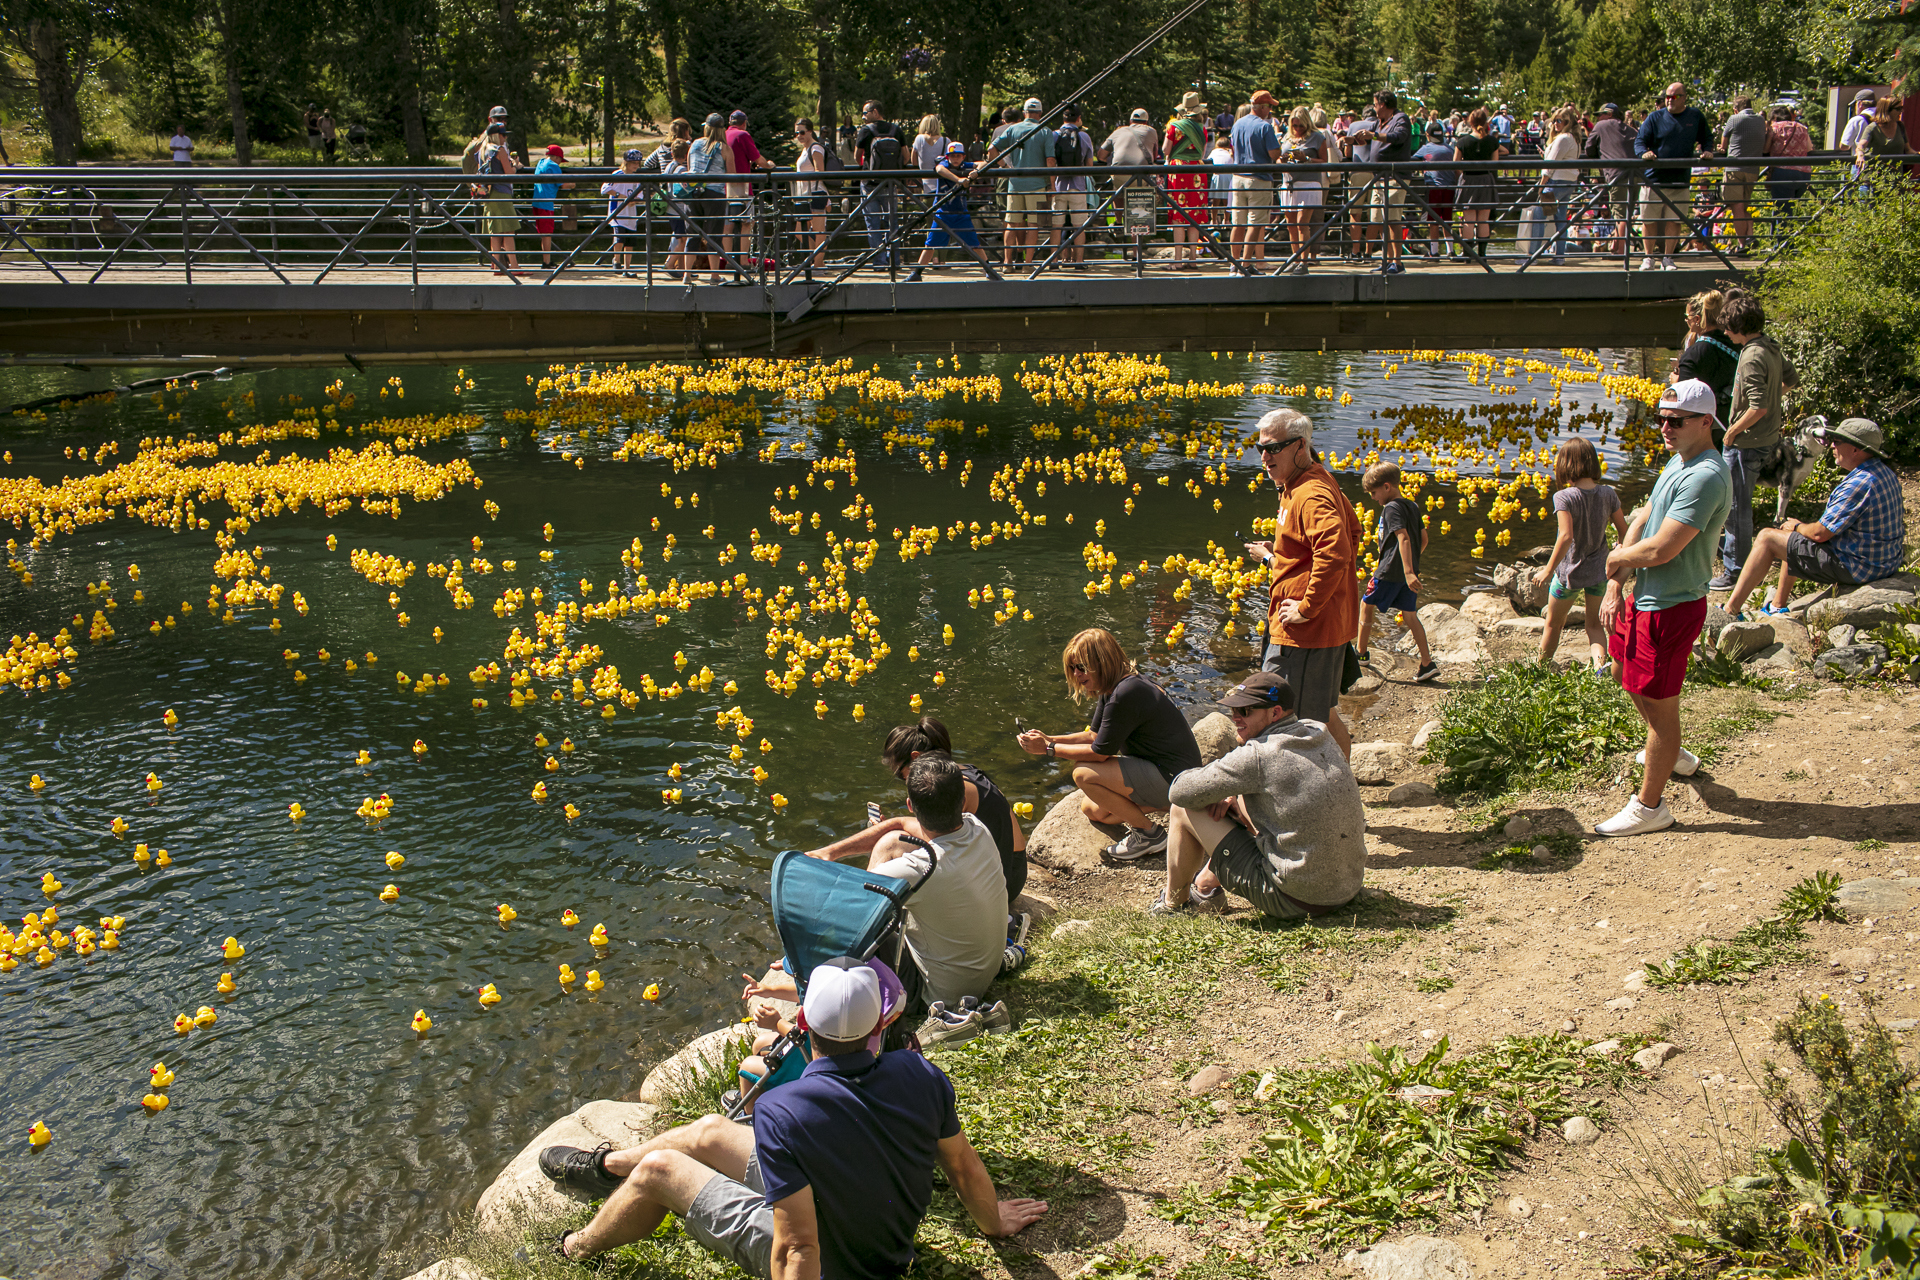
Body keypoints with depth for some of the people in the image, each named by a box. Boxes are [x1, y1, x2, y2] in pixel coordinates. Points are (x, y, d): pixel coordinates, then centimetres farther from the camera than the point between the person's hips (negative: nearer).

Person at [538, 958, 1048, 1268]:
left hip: (826, 1264, -6)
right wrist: (992, 1221, 16)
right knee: (709, 1131, 18)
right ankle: (605, 1167, 47)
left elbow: (798, 1247, -32)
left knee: (658, 1169, 9)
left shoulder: (781, 1113, -37)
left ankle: (579, 1247, 39)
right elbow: (964, 1168, -5)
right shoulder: (921, 1076, -21)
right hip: (893, 1234, 6)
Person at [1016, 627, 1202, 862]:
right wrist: (1048, 739, 3)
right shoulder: (1111, 688, 7)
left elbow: (1099, 753, -19)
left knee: (1084, 774, -20)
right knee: (1092, 810, 11)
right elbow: (1095, 735, 14)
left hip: (1172, 780, -10)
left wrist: (1048, 749, -11)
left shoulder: (1125, 695, -25)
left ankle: (1149, 835, -5)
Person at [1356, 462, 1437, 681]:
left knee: (1365, 605, 10)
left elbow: (1403, 538, -25)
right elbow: (1423, 539, 16)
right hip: (1409, 573, 8)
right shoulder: (1412, 507, 11)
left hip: (1389, 572, -8)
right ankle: (1428, 663, 1)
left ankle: (1360, 652, 20)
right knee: (1410, 615, 8)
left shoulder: (1391, 508, -15)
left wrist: (1408, 571, -31)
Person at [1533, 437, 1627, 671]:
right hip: (1599, 572, 4)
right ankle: (1600, 662, 0)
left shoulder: (1564, 497, -21)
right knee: (1593, 622, 22)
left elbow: (1566, 536, -29)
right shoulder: (1608, 494, -6)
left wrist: (1548, 570, -22)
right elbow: (1624, 532, 0)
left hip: (1569, 573, -4)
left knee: (1553, 624, 18)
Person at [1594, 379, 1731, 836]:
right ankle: (1671, 753, 50)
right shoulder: (1678, 462, 8)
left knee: (1659, 704, 1)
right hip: (1645, 597, 11)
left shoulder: (1704, 478, -26)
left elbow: (1660, 550, -31)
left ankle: (1650, 806, 14)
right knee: (1625, 671, 29)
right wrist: (1615, 585, -2)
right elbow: (1642, 522, 8)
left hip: (1670, 608, -11)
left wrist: (1616, 558, -10)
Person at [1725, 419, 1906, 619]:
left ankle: (1732, 608, 1)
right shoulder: (1885, 473, 6)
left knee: (1767, 538, -3)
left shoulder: (1860, 484, -26)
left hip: (1856, 568, -10)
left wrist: (1797, 527, 0)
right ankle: (1778, 606, 31)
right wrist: (1804, 526, 12)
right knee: (1793, 539, 26)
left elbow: (1821, 533, -22)